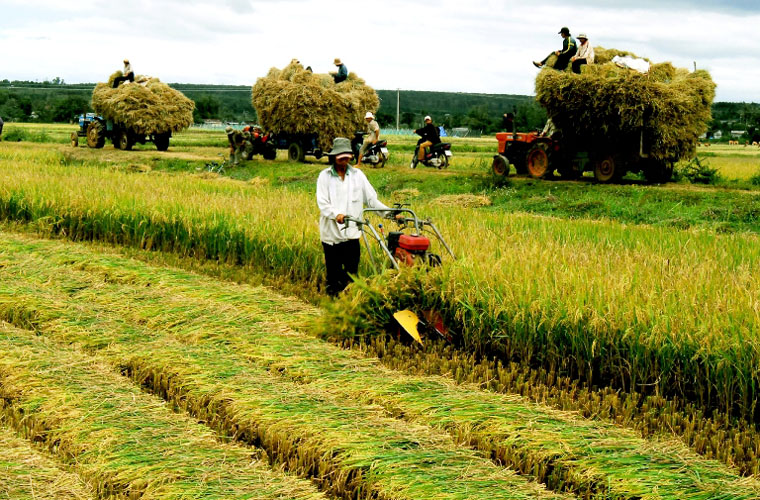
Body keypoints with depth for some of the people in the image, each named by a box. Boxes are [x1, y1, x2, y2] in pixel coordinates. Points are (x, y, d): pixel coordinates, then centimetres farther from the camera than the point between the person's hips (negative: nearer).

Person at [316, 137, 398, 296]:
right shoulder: (325, 176, 3)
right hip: (331, 234, -1)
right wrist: (336, 214, -26)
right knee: (333, 276, 3)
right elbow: (322, 203, -8)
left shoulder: (357, 175, 10)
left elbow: (371, 199, 10)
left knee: (351, 274, 1)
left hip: (352, 234, 2)